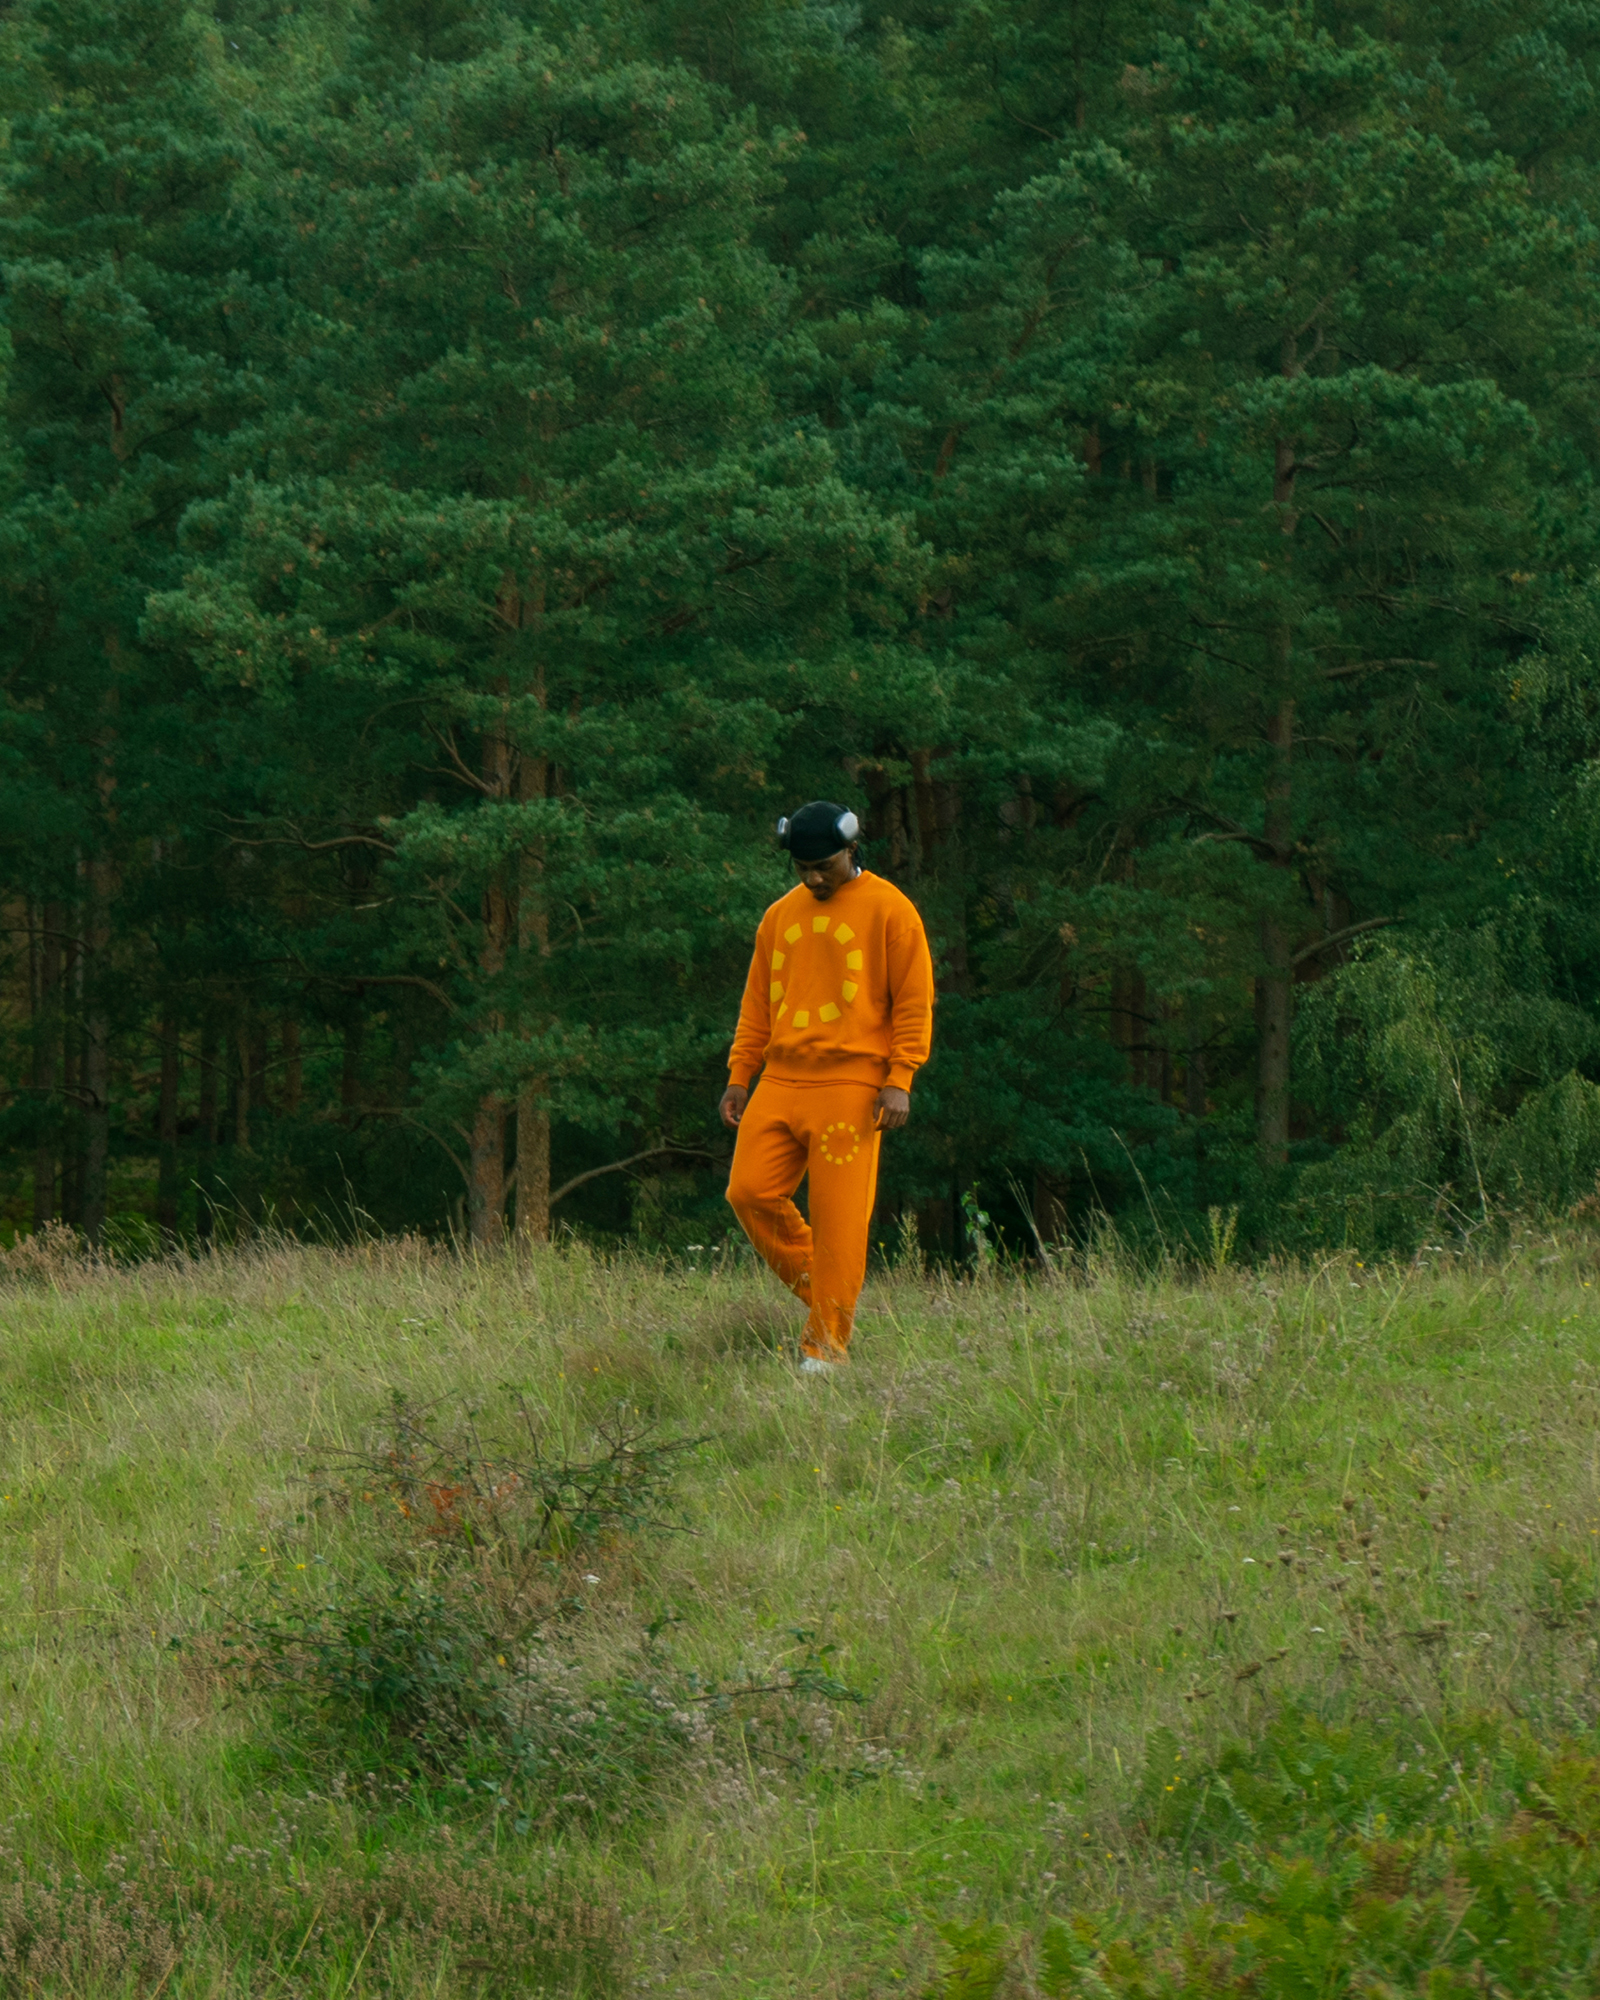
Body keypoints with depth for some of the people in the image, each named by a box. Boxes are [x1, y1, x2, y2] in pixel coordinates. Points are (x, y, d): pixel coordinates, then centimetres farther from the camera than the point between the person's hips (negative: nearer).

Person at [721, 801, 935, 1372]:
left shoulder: (889, 911, 0)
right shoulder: (781, 915, 16)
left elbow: (914, 1002, -2)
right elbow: (757, 1000, 22)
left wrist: (899, 1080, -10)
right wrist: (739, 1075, 14)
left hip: (850, 1086, -6)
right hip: (781, 1083, 6)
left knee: (838, 1217, -7)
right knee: (750, 1191, -4)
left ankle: (827, 1343, -2)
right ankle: (819, 1292, 14)